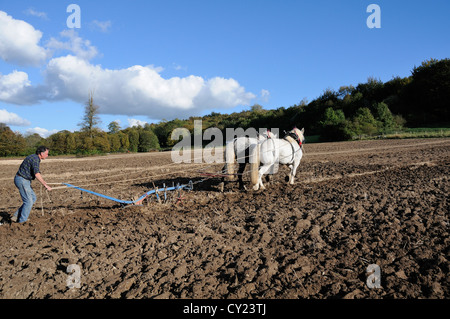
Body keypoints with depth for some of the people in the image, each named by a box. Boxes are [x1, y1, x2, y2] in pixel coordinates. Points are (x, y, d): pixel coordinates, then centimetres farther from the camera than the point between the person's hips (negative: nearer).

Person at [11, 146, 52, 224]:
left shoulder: (35, 158, 13)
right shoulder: (35, 159, -19)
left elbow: (38, 172, 25)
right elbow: (36, 174, -28)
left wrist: (44, 182, 30)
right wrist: (45, 185, -27)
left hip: (25, 181, 10)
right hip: (22, 180, -10)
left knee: (33, 198, 14)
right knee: (28, 201, -3)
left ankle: (16, 216, 17)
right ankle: (22, 220, 9)